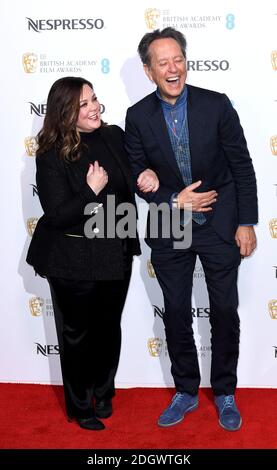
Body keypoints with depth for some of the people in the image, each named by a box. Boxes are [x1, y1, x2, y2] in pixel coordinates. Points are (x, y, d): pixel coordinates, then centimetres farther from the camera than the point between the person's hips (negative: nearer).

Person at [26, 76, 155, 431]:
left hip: (116, 252, 4)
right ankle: (80, 405, 34)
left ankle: (103, 392, 43)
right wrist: (92, 190, -21)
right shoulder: (52, 155, -15)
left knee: (109, 327, 18)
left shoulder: (114, 136, -2)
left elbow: (131, 181, 14)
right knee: (77, 333, 12)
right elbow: (56, 215, -18)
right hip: (72, 260, -4)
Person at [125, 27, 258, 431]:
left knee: (225, 313, 8)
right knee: (176, 314, 11)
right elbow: (137, 177, 1)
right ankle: (186, 391, 30)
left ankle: (225, 393, 29)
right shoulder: (138, 116, -4)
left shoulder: (217, 105, -8)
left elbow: (242, 166, -4)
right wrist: (174, 200, -13)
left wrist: (247, 223, -6)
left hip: (220, 225, -1)